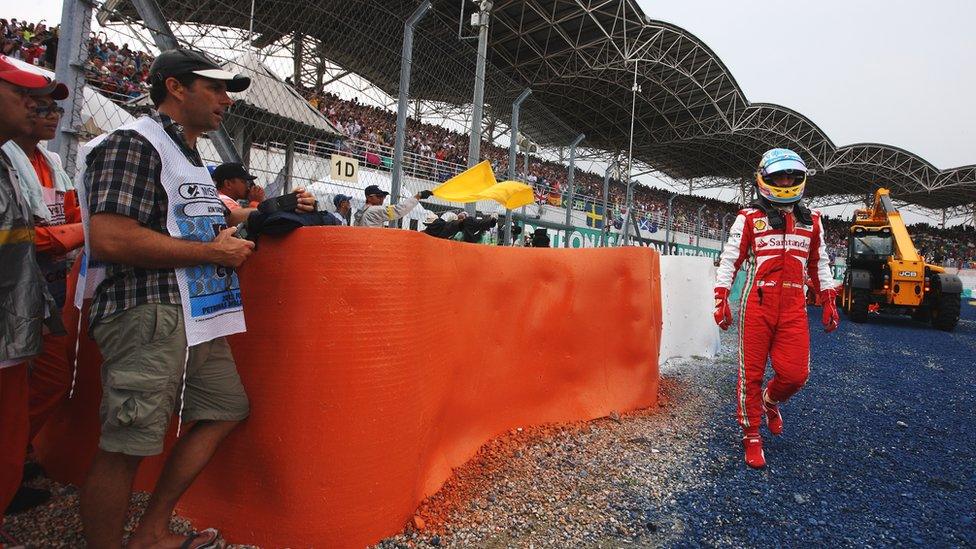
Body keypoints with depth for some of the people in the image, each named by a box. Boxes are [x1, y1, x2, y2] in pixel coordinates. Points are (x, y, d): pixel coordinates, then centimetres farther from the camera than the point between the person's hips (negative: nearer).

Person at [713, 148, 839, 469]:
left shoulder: (812, 222, 16)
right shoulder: (749, 218, 3)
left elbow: (819, 264, 22)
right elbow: (729, 259, 0)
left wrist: (829, 303, 17)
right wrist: (721, 300, -7)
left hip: (794, 307, 3)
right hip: (757, 303, -3)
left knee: (795, 373, -6)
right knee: (751, 372, 1)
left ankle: (771, 401, 30)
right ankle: (751, 436, 16)